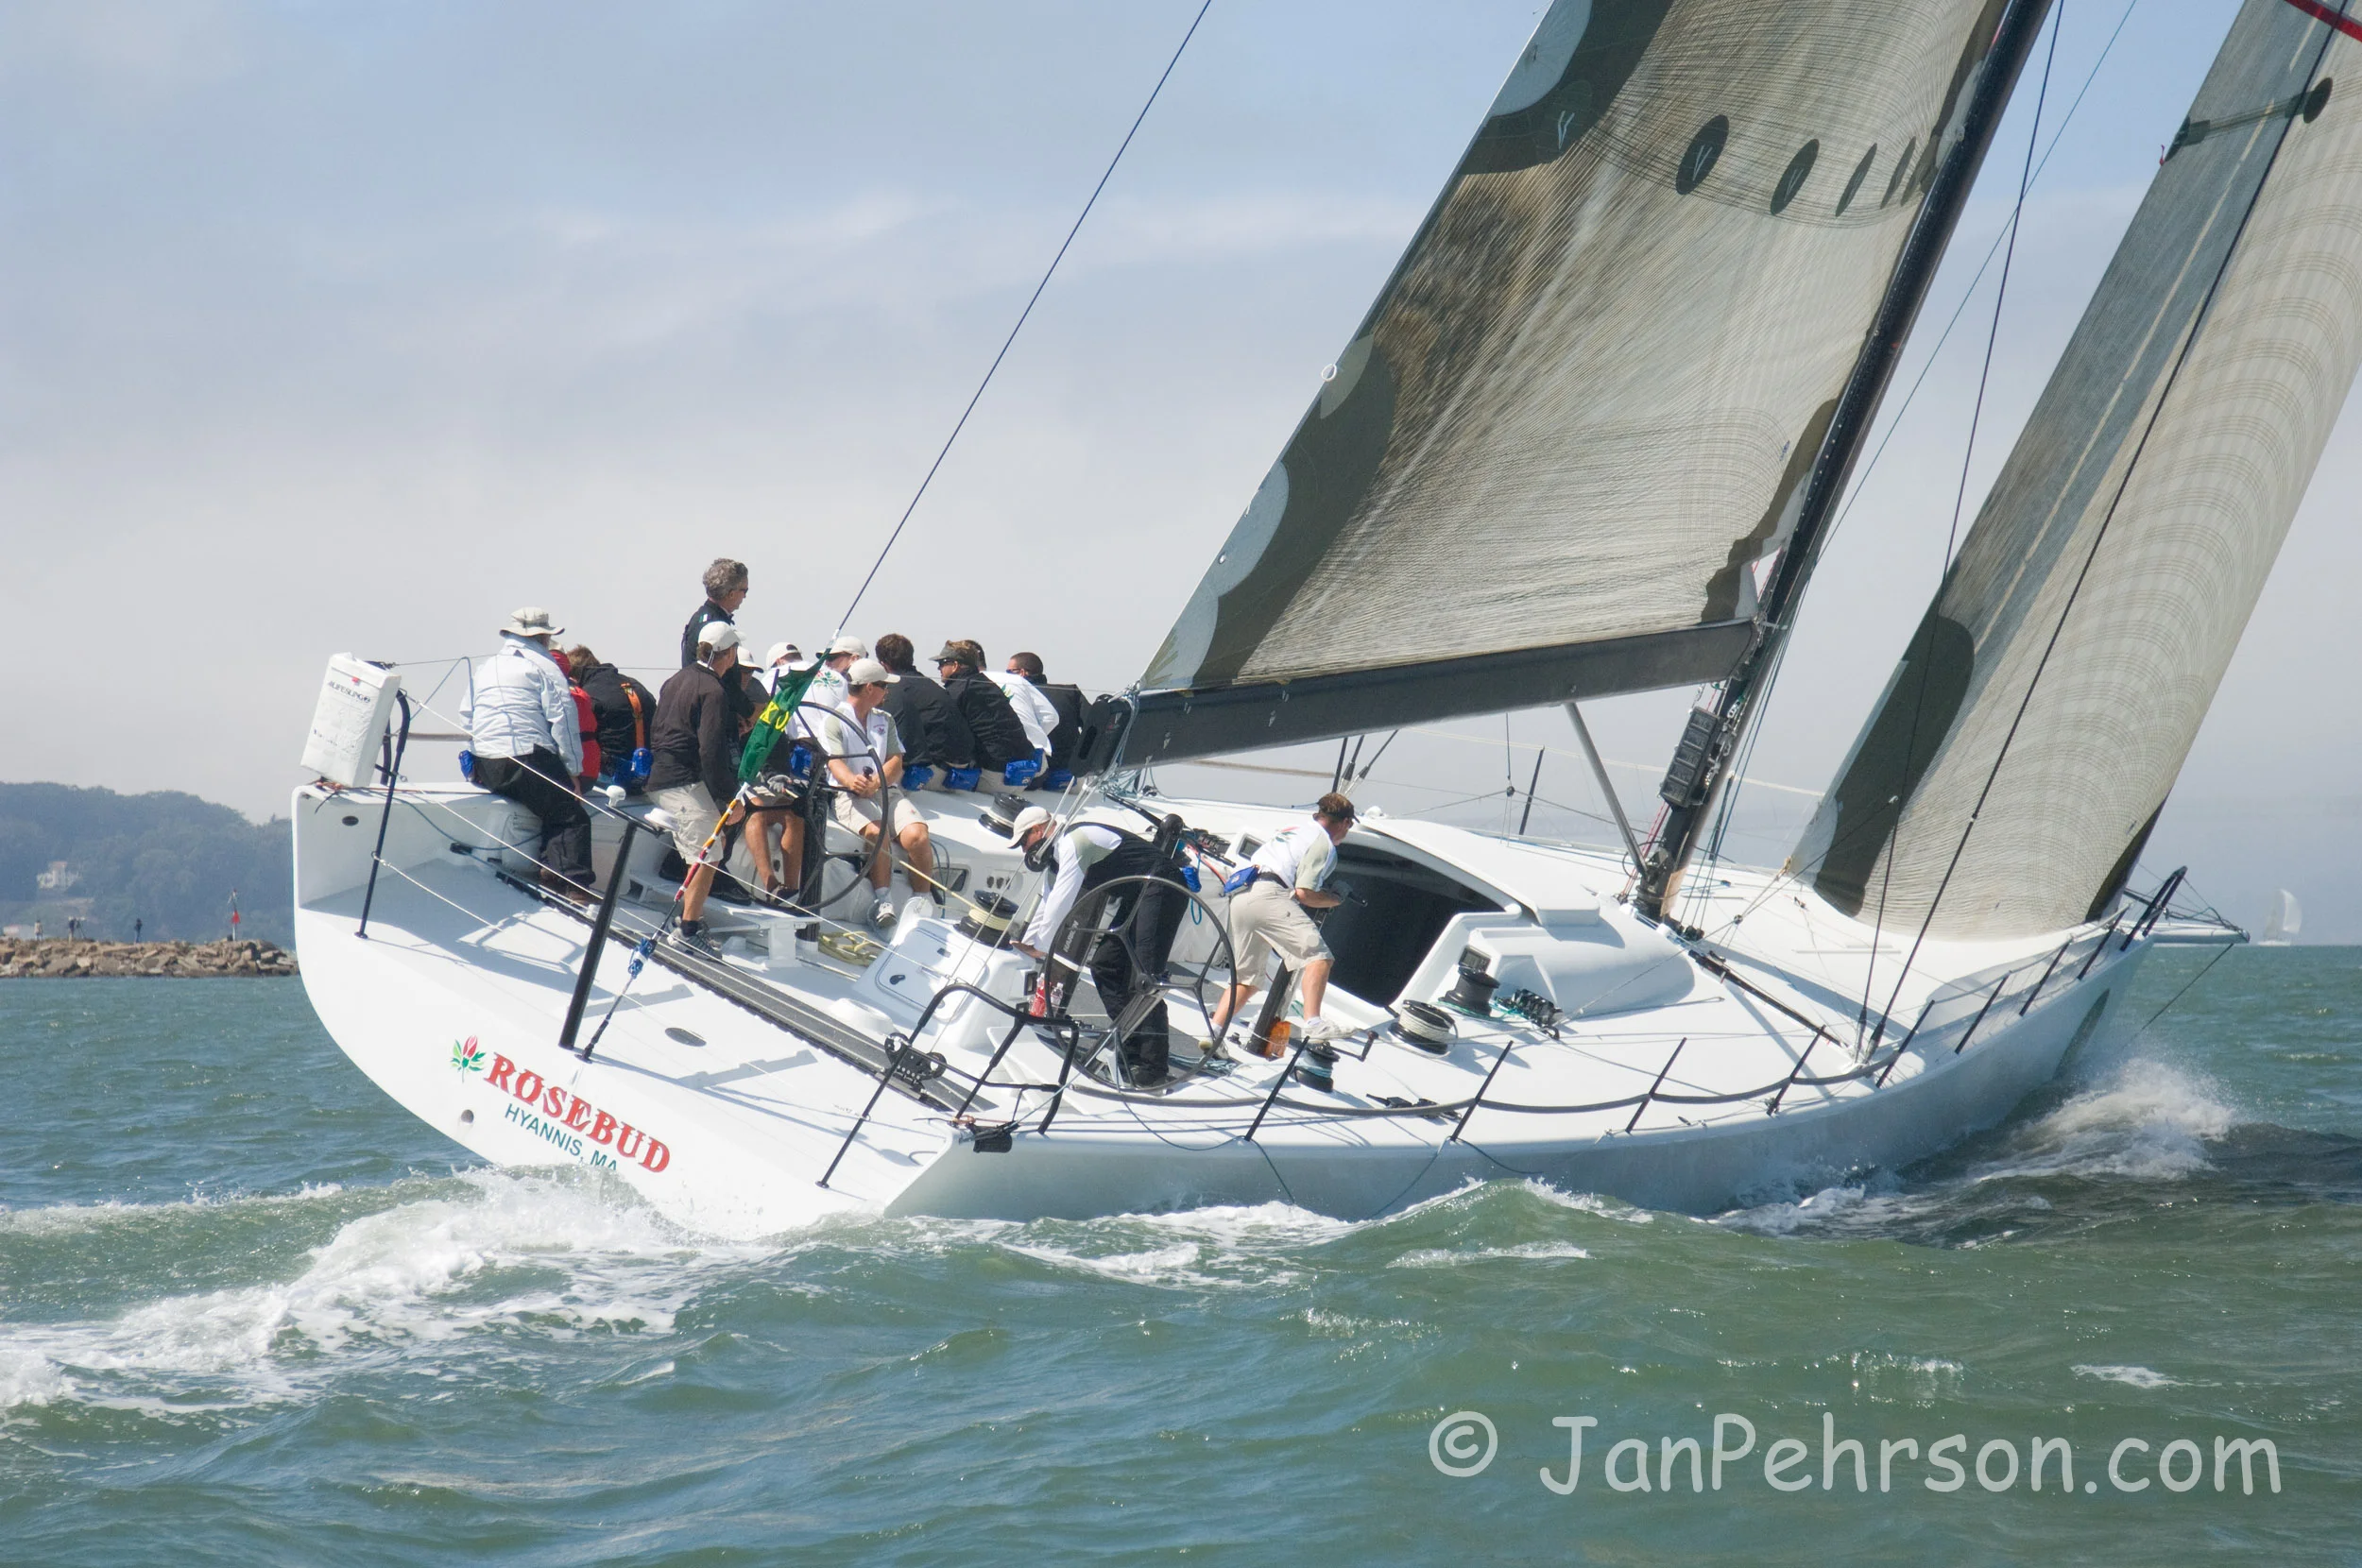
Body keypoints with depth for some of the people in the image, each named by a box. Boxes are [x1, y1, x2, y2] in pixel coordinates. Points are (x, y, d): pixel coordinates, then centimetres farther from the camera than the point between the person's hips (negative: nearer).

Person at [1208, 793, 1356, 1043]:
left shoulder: (1292, 828, 29)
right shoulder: (1323, 844, 3)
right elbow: (1305, 893, -7)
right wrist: (1336, 900, 11)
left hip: (1239, 896, 9)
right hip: (1268, 896, -9)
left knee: (1244, 977, 16)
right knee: (1317, 955, -15)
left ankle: (1213, 1033, 5)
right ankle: (1313, 1024, -31)